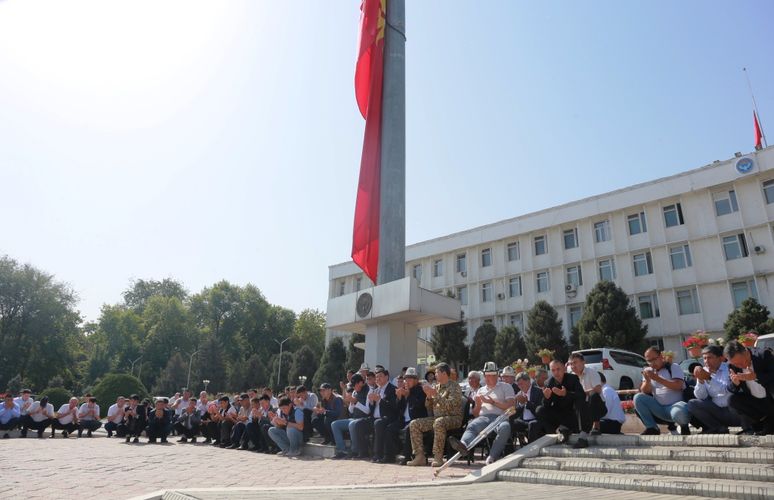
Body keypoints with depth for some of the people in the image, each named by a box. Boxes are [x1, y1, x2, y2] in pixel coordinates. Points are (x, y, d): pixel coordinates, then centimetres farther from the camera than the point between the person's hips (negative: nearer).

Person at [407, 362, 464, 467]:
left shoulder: (454, 387, -6)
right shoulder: (435, 386, 16)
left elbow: (451, 405, -21)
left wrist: (436, 395, -20)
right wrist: (429, 396, -3)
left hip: (453, 418, -7)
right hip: (436, 417, 8)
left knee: (438, 422, -39)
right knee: (414, 424, -8)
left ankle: (438, 457, -32)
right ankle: (420, 456, -9)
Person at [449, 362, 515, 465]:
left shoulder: (505, 387, 20)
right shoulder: (481, 391, 32)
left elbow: (511, 406, 4)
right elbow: (475, 414, 29)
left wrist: (493, 402, -1)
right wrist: (478, 405, 8)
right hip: (483, 417, 2)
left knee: (505, 427, -39)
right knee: (472, 426, -32)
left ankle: (492, 457, -40)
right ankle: (464, 445, -62)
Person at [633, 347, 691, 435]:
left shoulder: (674, 367, 2)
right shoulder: (648, 371, 13)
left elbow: (678, 386, -14)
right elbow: (645, 392, 5)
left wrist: (658, 378, -20)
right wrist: (647, 380, -15)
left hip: (675, 405, -4)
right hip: (659, 408, 4)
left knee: (678, 413, -39)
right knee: (638, 398, -18)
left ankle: (684, 427, 0)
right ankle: (652, 428, -7)